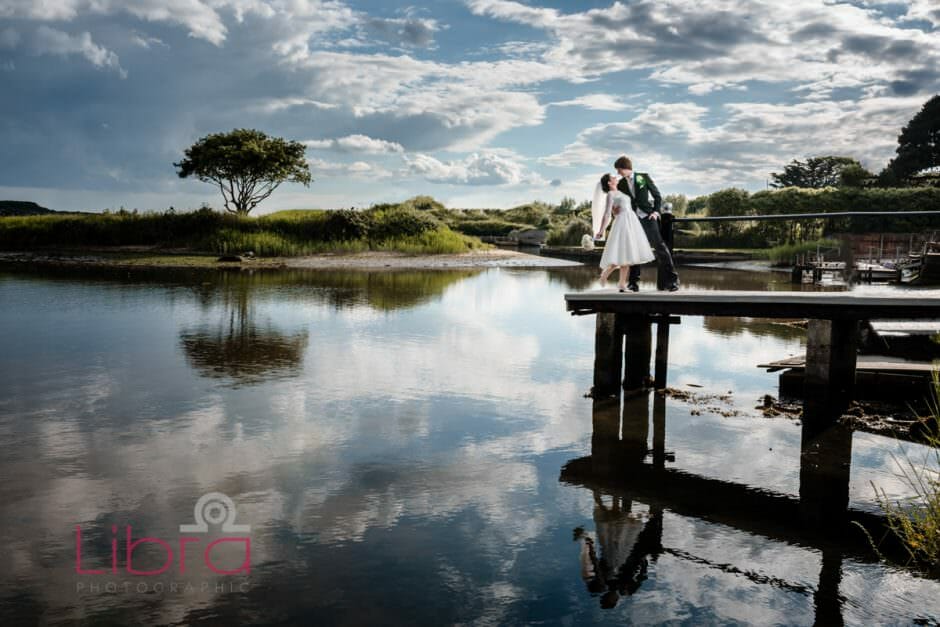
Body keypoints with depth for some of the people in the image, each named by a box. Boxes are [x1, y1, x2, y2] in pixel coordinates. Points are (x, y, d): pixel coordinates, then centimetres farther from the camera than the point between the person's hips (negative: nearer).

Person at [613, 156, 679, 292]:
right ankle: (634, 282, 8)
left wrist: (656, 211, -7)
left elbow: (657, 195, 5)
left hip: (647, 218, -3)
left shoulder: (643, 177, 1)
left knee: (660, 247, -9)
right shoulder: (620, 185, 8)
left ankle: (672, 279, -6)